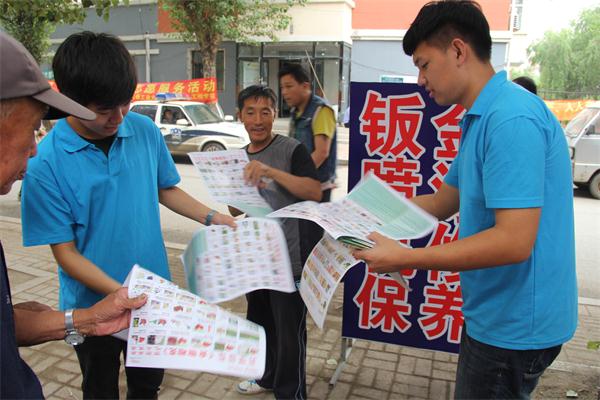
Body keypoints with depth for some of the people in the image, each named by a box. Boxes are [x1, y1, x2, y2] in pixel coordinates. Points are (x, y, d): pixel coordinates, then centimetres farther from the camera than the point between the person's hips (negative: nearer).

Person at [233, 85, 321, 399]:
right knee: (260, 324, 23)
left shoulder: (292, 150, -12)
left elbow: (315, 192, -25)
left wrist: (272, 172, -32)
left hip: (289, 259, -7)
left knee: (289, 333, 5)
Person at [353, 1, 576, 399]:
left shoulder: (511, 119, -25)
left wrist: (404, 258, -26)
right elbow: (444, 201, 13)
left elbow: (514, 242, -30)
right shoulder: (480, 117, 8)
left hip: (515, 324, -9)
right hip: (497, 313, 9)